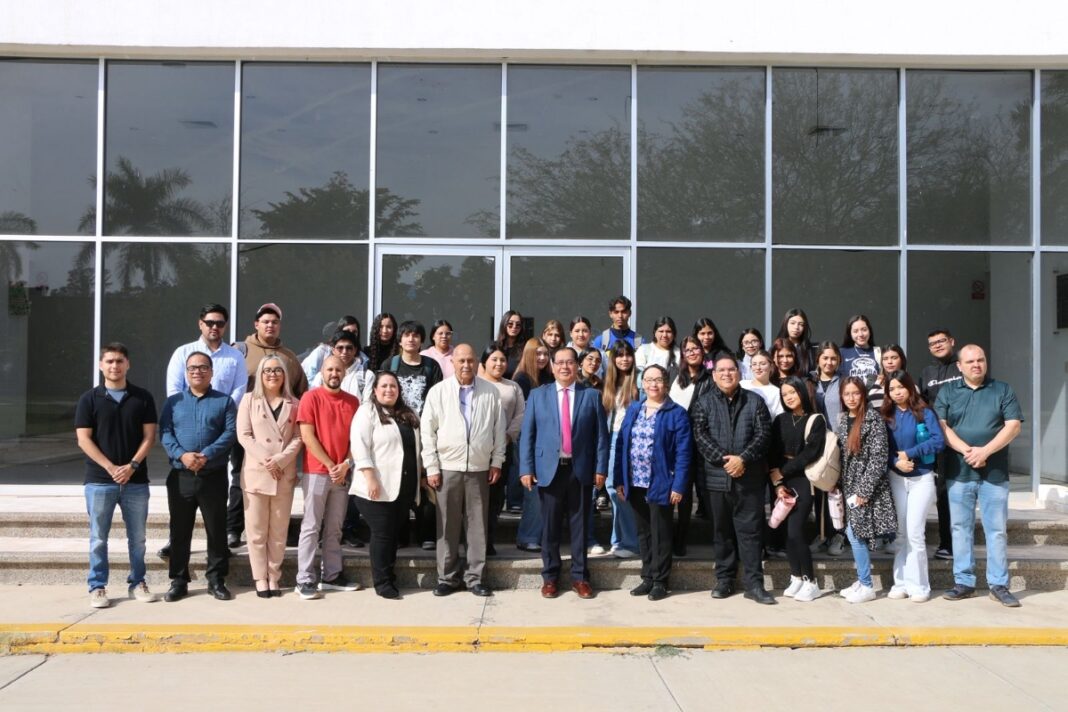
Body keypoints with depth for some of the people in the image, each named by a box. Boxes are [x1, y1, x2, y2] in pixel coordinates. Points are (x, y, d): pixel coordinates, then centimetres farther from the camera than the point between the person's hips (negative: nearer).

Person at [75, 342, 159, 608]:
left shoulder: (142, 397, 4)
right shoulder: (89, 399, 1)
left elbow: (149, 436, 1)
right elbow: (84, 439, -4)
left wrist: (132, 466, -11)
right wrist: (110, 468, -13)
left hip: (136, 480, 1)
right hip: (99, 480, -1)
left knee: (137, 536, 8)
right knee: (98, 538, 4)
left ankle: (137, 583, 20)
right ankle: (97, 587, 14)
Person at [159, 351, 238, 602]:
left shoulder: (225, 401, 6)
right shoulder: (173, 402, 12)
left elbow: (230, 433, -5)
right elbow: (164, 433, 1)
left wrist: (206, 455, -18)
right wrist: (182, 455, -17)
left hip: (214, 476, -1)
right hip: (180, 476, 2)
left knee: (216, 530, 3)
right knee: (179, 531, 7)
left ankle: (217, 580, 13)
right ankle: (178, 581, 17)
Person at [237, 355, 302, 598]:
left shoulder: (293, 404, 10)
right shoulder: (249, 400, 8)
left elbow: (298, 438, 2)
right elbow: (244, 435, -2)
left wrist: (280, 460, -14)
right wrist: (265, 460, -13)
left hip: (284, 475, 1)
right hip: (255, 473, -1)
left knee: (279, 531, 5)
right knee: (257, 531, 1)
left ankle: (274, 577, 12)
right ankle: (260, 578, 7)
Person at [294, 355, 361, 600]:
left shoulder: (353, 401, 9)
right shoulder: (311, 397, -4)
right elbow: (307, 437, -9)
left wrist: (346, 465, -5)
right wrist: (330, 465, -11)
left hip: (343, 474, 4)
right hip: (316, 472, -4)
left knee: (334, 528, 11)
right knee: (311, 527, -2)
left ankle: (332, 576, 18)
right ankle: (305, 580, 2)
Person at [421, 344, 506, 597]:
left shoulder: (491, 391, 1)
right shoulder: (438, 391, -1)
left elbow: (499, 428, 6)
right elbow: (427, 430, -1)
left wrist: (497, 462, 3)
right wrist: (431, 467, -3)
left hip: (480, 468, 1)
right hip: (448, 467, -1)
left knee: (478, 525, 6)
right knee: (448, 526, 6)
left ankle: (475, 577, 15)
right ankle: (448, 577, 16)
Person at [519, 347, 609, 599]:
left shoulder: (591, 395, 6)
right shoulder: (538, 395, 6)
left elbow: (601, 435, 3)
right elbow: (527, 435, 2)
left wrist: (600, 468, -5)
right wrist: (526, 468, -6)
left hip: (581, 470, 0)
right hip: (549, 469, 0)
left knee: (580, 525, 7)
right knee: (550, 526, 6)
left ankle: (580, 576, 18)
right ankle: (550, 576, 18)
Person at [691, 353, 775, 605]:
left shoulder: (755, 401, 7)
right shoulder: (704, 403, 6)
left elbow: (763, 433, -1)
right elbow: (700, 436, -4)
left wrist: (743, 458, -15)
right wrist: (723, 459, -16)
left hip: (749, 477, 0)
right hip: (715, 477, 1)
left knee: (750, 530, 1)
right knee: (721, 530, 9)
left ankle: (754, 583, 7)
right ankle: (724, 579, 19)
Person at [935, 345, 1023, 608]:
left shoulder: (1003, 390, 7)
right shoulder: (947, 392, 8)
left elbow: (1013, 426, -3)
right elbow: (941, 427, -2)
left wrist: (985, 451, -15)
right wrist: (967, 451, -16)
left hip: (995, 473, 0)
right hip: (959, 472, 1)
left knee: (996, 529, 2)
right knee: (961, 528, 4)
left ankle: (999, 585, 10)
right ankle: (964, 582, 12)